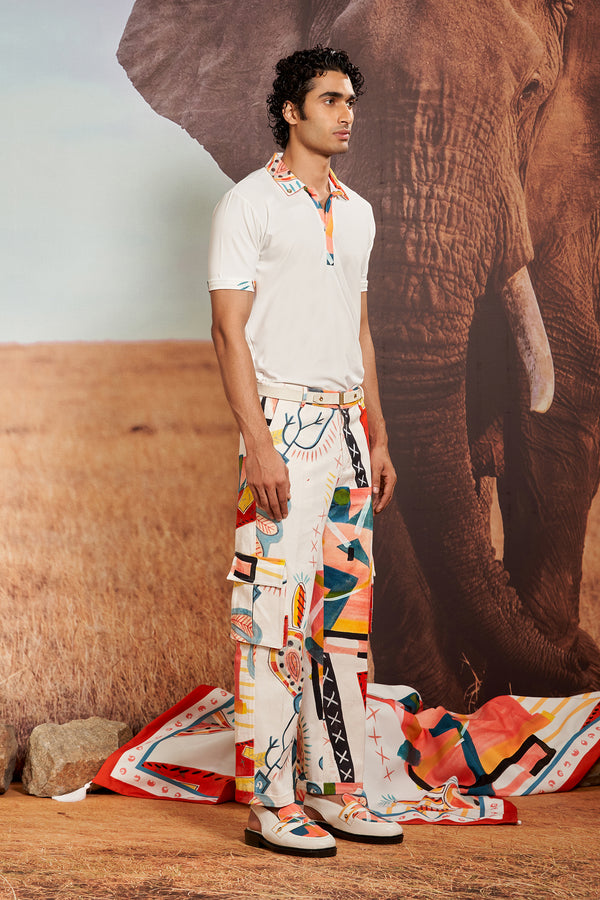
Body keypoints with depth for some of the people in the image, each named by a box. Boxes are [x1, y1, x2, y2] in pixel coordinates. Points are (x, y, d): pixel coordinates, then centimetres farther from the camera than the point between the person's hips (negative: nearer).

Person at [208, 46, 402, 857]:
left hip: (346, 426, 7)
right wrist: (257, 444, -17)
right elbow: (229, 332, -9)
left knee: (345, 610, 7)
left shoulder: (357, 213, 17)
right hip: (284, 424, -7)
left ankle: (333, 787, 15)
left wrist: (379, 438, 15)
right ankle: (271, 800, -2)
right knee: (275, 610, -8)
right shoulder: (249, 204, -3)